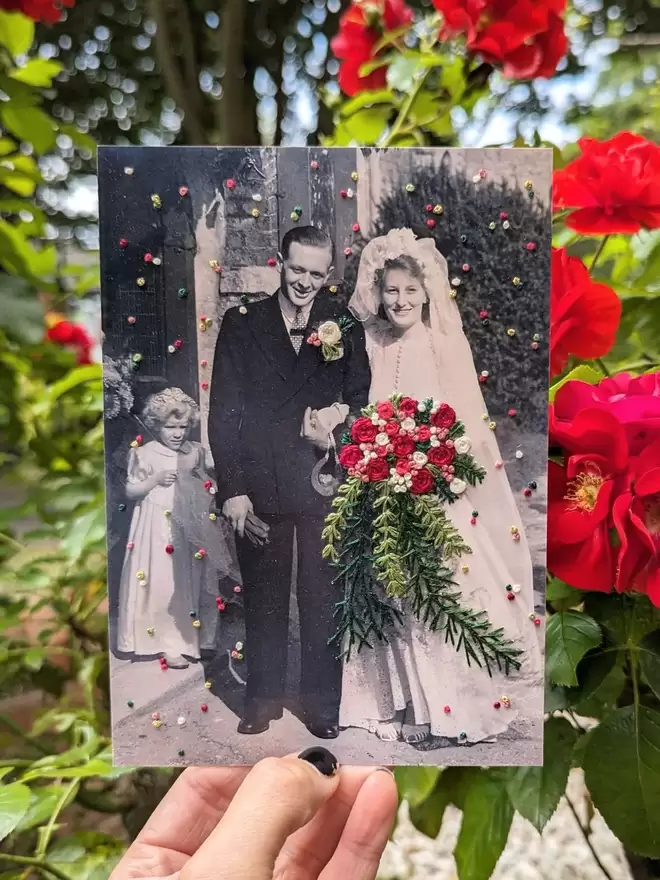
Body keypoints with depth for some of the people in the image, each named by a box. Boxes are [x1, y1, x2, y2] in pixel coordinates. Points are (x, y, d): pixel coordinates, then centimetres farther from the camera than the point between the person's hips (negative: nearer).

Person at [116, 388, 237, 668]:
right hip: (158, 529, -4)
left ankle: (190, 638, 25)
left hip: (190, 528, 4)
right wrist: (155, 480, -16)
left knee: (189, 583, 10)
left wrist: (195, 472, -2)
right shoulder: (145, 453, -5)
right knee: (162, 585, -2)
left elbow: (207, 489, 16)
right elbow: (130, 491, -4)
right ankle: (168, 644, 10)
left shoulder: (195, 452, 6)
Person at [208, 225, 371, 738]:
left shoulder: (345, 326, 4)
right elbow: (223, 411, 0)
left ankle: (322, 704, 28)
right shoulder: (242, 324, 4)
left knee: (322, 600, 10)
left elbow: (362, 397, 6)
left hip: (323, 484, 0)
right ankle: (263, 700, 31)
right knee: (263, 599, 13)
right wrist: (231, 488, -6)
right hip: (258, 486, 0)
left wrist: (338, 419, -17)